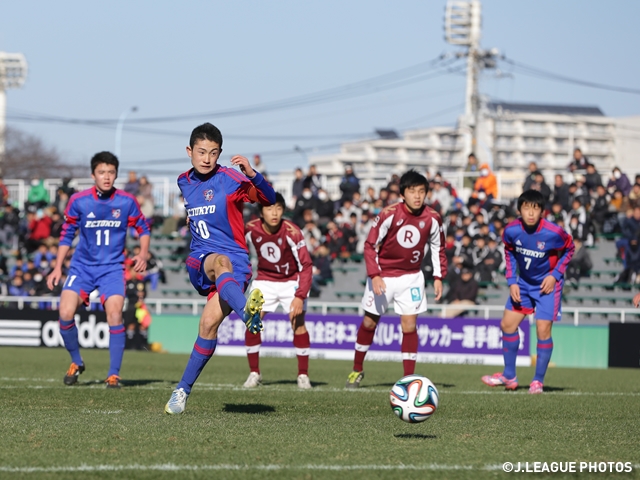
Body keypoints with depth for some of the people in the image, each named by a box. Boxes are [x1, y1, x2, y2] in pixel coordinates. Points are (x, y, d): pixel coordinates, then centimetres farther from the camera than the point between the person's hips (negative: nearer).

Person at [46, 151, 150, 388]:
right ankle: (76, 362, 11)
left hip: (112, 267, -1)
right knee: (65, 313, -15)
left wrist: (143, 253, -9)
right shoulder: (79, 201, -5)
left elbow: (143, 228, 8)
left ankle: (114, 374, -8)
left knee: (114, 314, -21)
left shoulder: (127, 202, -6)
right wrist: (58, 267, 4)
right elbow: (67, 234, 7)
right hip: (82, 265, 1)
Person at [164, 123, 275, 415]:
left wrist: (252, 175, -36)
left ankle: (183, 390, 0)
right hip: (200, 261, 2)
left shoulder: (229, 179, -6)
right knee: (221, 263, -37)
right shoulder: (184, 182, 12)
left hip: (236, 262, -2)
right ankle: (246, 311, -70)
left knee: (210, 323, -18)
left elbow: (269, 199, -21)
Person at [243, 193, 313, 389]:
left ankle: (303, 375, -4)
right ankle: (254, 373, 3)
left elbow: (306, 266, -23)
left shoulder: (292, 232, -25)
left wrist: (300, 297, -29)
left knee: (298, 322, -15)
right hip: (264, 279, 2)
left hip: (291, 280, -2)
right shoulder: (251, 229, -18)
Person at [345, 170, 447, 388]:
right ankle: (357, 370, 27)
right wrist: (374, 276, -21)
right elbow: (370, 245, -12)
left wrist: (438, 277, -1)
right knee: (369, 322, 9)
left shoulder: (432, 219, -10)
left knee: (409, 325, -8)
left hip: (411, 277, 1)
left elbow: (438, 248, 7)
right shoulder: (389, 215, -19)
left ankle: (409, 377, -6)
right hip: (383, 275, -1)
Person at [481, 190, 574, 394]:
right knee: (507, 324, 3)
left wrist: (555, 274, -13)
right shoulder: (511, 230, -15)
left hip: (547, 284, -4)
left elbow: (569, 249, -4)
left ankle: (538, 380, 4)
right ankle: (509, 376, 17)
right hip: (523, 282, 4)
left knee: (543, 330, -10)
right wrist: (511, 281, -2)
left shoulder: (554, 233, -25)